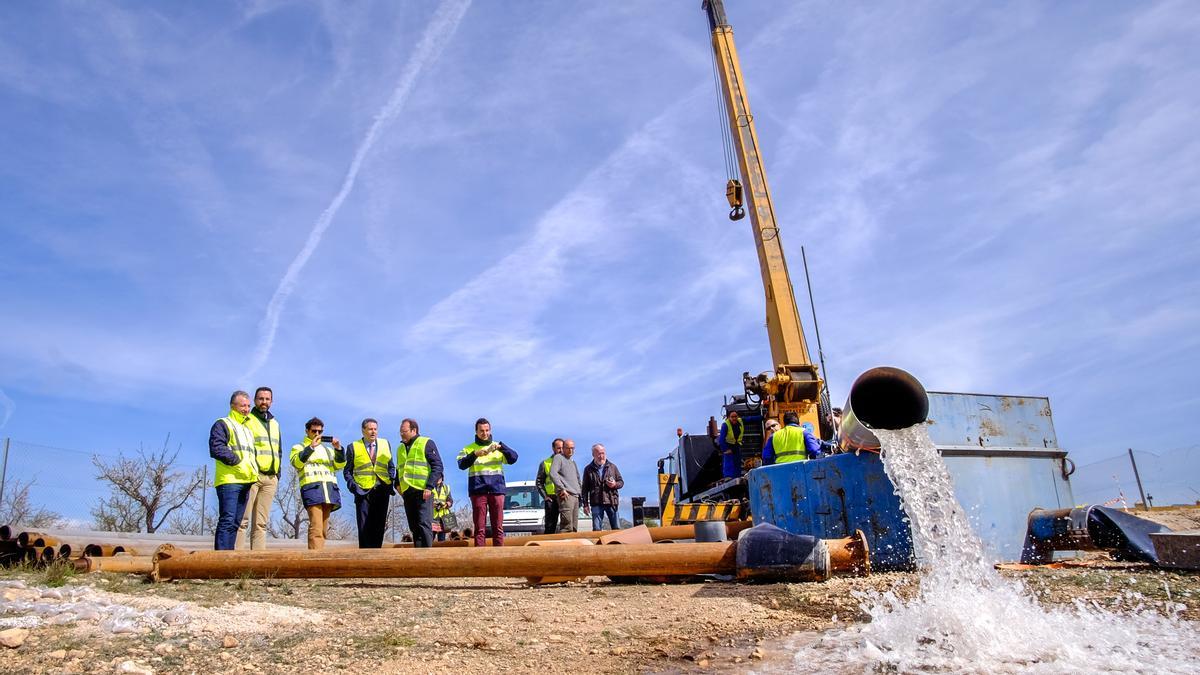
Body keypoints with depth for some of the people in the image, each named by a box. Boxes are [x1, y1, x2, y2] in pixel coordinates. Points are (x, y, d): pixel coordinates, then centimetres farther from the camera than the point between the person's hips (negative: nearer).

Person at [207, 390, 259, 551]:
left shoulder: (248, 429, 26)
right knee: (227, 521, -13)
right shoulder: (222, 424, 1)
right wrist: (238, 462, -17)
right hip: (229, 480, -8)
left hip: (245, 481, 8)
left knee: (236, 522, 7)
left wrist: (253, 468, 13)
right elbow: (216, 449, -13)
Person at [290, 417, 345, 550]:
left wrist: (338, 449, 0)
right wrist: (311, 447, -13)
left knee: (324, 530, 4)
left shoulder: (328, 448, 28)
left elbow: (340, 465, 15)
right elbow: (296, 462, -4)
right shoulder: (298, 447, 17)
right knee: (316, 528, -18)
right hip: (311, 488, -5)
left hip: (330, 489, 5)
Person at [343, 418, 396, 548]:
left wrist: (391, 482, 2)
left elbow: (391, 467, 17)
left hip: (382, 491, 2)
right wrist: (352, 485, -7)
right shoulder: (354, 447, 5)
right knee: (364, 527, -5)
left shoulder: (385, 444, 12)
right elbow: (347, 470, 8)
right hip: (363, 492, -2)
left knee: (379, 526, 3)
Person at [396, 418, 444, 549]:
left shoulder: (427, 443, 0)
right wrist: (397, 484, 10)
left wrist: (430, 487, -14)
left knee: (424, 524, -11)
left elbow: (437, 465, -6)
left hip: (423, 492, -6)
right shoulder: (400, 448, 20)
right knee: (414, 527, 9)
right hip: (407, 492, 7)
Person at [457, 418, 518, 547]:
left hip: (497, 489, 1)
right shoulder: (468, 449, 13)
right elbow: (461, 465, -5)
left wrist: (501, 447, -14)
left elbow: (513, 458, 1)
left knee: (498, 526, 1)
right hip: (478, 490, -1)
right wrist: (475, 454, -19)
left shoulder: (497, 447, 16)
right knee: (479, 527, -1)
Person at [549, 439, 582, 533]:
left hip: (575, 496, 9)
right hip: (566, 496, -8)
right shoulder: (558, 458, 1)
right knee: (567, 527, -17)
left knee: (574, 528, 5)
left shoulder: (573, 462, 26)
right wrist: (562, 489, -18)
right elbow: (553, 474, -14)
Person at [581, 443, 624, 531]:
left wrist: (615, 484, -8)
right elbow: (585, 488, 8)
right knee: (596, 529, -2)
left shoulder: (612, 466, 11)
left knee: (616, 528, 0)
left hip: (611, 501, 1)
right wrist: (585, 504, 2)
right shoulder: (588, 469, 8)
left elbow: (621, 482, 15)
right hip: (596, 503, -1)